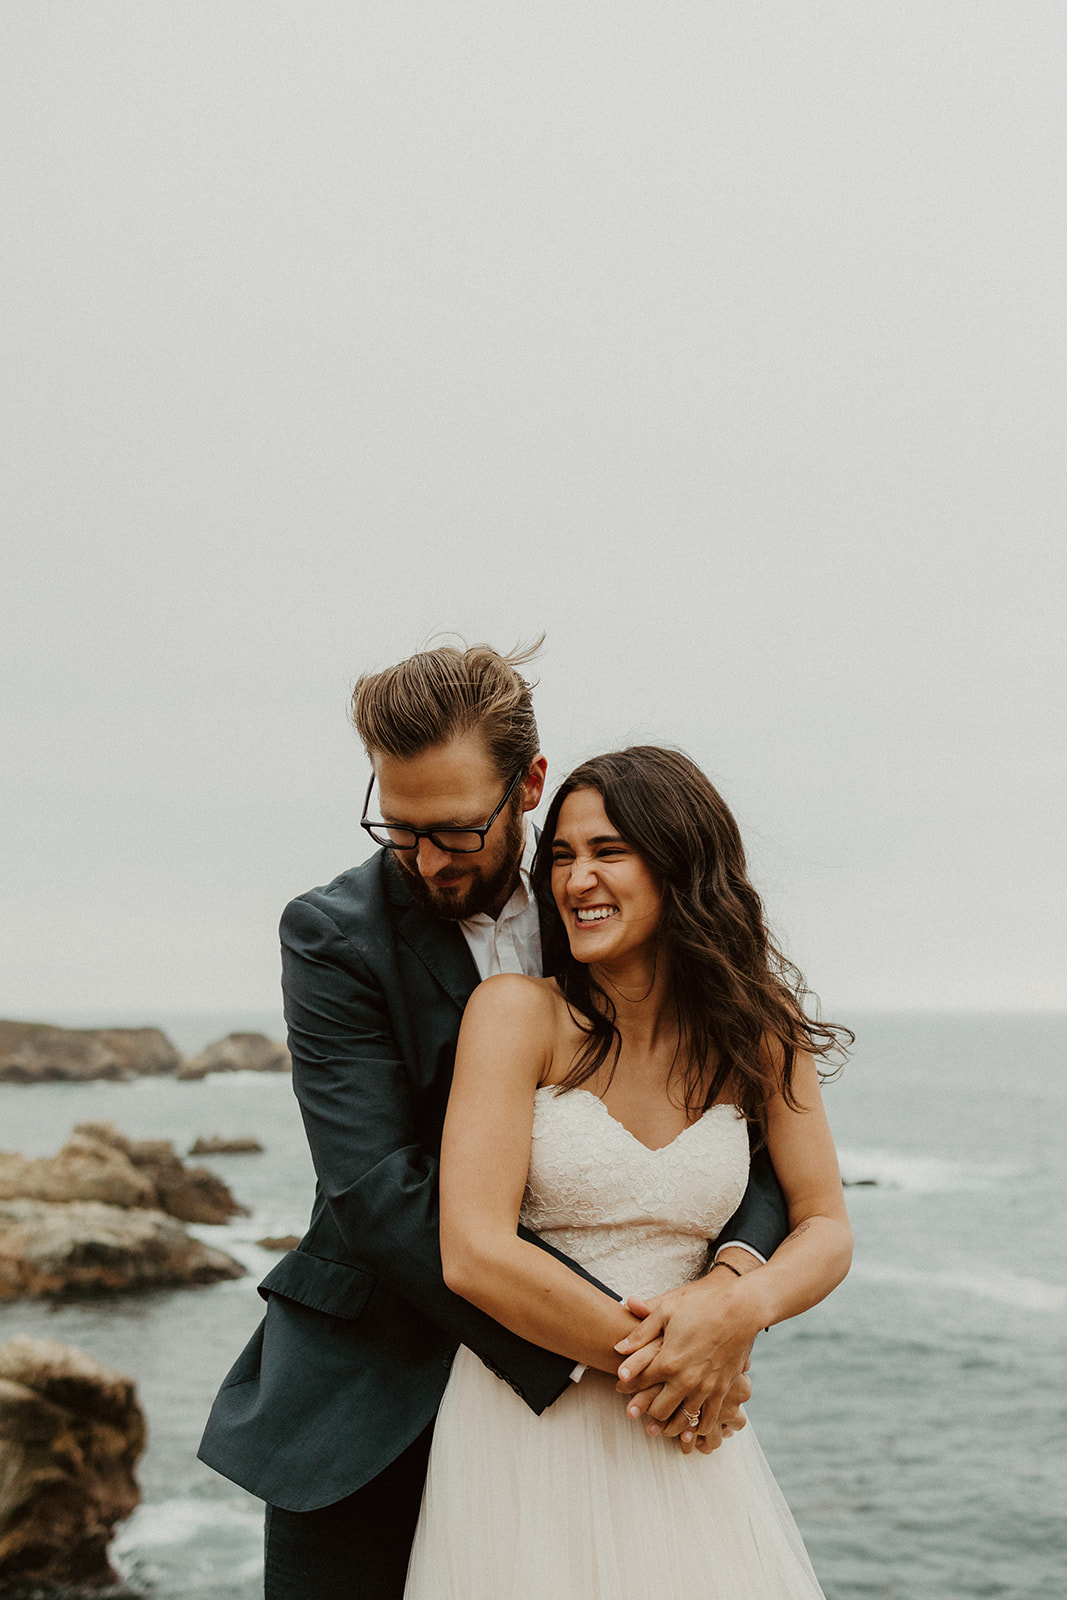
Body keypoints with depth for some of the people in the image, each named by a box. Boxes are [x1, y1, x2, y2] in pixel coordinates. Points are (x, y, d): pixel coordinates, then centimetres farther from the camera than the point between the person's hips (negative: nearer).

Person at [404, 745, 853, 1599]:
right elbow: (474, 1254, -19)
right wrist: (650, 1356, -14)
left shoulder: (760, 1030, 0)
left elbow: (826, 1229, 3)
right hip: (526, 1425, -3)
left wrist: (742, 1306, -18)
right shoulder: (519, 1012, -12)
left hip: (681, 1439, 3)